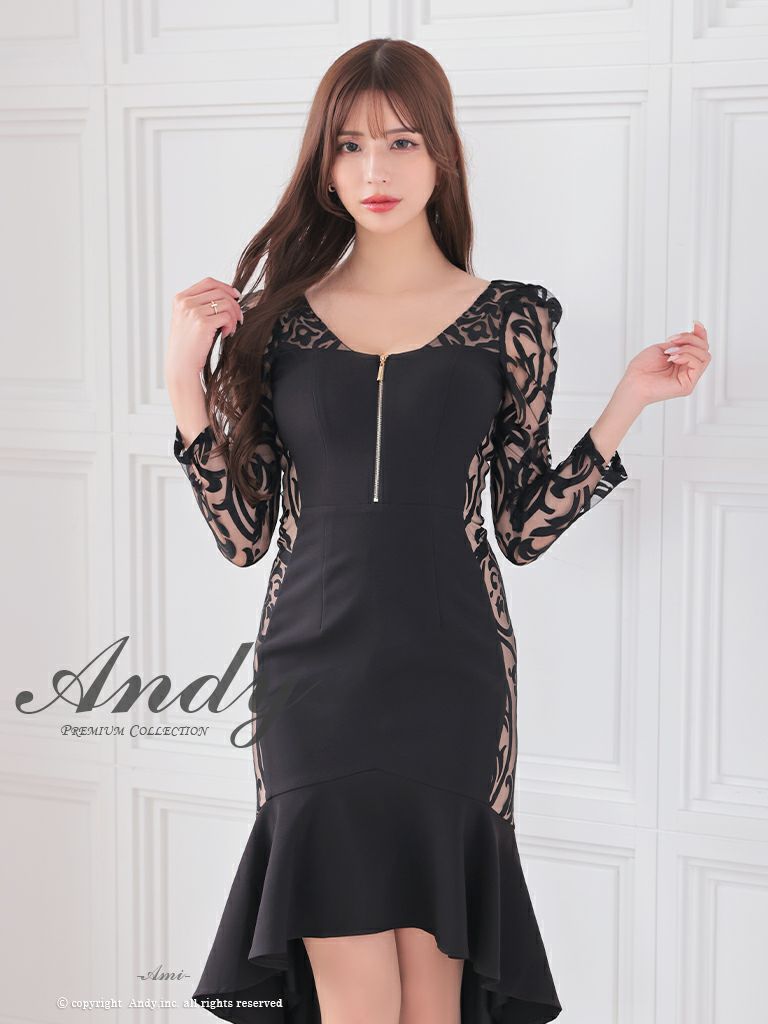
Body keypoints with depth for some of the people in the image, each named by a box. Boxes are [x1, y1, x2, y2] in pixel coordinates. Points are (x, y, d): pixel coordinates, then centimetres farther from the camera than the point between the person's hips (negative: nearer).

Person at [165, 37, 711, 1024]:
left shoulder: (508, 320, 3)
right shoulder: (276, 316, 4)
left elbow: (523, 530, 4)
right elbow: (242, 533, 3)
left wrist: (628, 402, -3)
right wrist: (186, 378, -4)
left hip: (451, 681, 0)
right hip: (314, 677, 0)